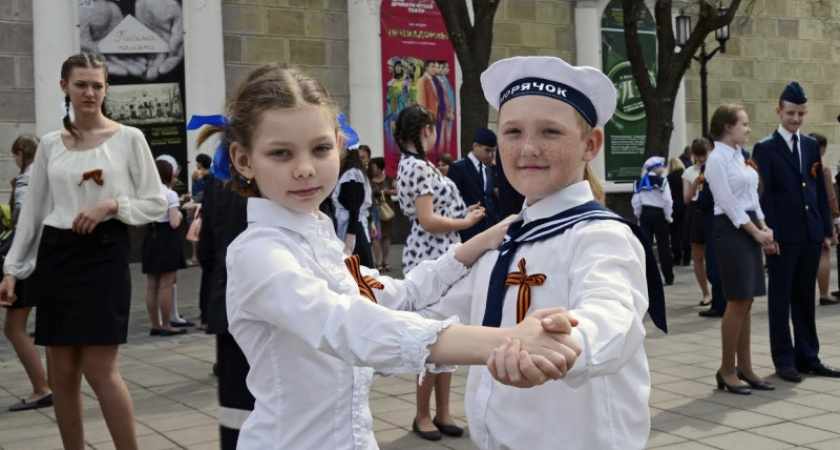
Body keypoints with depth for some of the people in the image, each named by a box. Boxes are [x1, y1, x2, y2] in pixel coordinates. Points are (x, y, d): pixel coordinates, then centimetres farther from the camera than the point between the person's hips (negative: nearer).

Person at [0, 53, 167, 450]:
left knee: (98, 368, -8)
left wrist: (112, 204, -16)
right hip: (56, 255, 4)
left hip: (105, 254, -4)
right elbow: (32, 211, 13)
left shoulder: (128, 139, 0)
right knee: (61, 371, 6)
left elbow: (156, 204, 0)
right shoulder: (50, 145, 9)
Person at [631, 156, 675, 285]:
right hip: (658, 214, -4)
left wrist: (638, 216, 12)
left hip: (645, 214, 4)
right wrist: (668, 216, -1)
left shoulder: (639, 182, 6)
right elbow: (667, 200, -12)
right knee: (663, 246, 2)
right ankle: (668, 278, 6)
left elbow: (635, 201, 3)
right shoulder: (662, 181, -7)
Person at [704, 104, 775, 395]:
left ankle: (744, 368, 15)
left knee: (746, 302, 9)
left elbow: (752, 196, 16)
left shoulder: (740, 156, 15)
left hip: (750, 229, 8)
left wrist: (764, 227, 3)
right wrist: (756, 232, -13)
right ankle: (727, 370, 3)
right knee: (737, 302, -7)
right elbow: (728, 203, -15)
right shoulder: (717, 159, -11)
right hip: (731, 230, -8)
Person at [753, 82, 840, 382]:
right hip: (783, 234, -5)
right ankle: (784, 360, 11)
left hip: (811, 233, 5)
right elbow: (764, 196, -8)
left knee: (805, 297, 12)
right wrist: (769, 235, -14)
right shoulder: (765, 149, -3)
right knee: (781, 298, 4)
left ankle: (808, 356, 19)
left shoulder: (811, 146, 13)